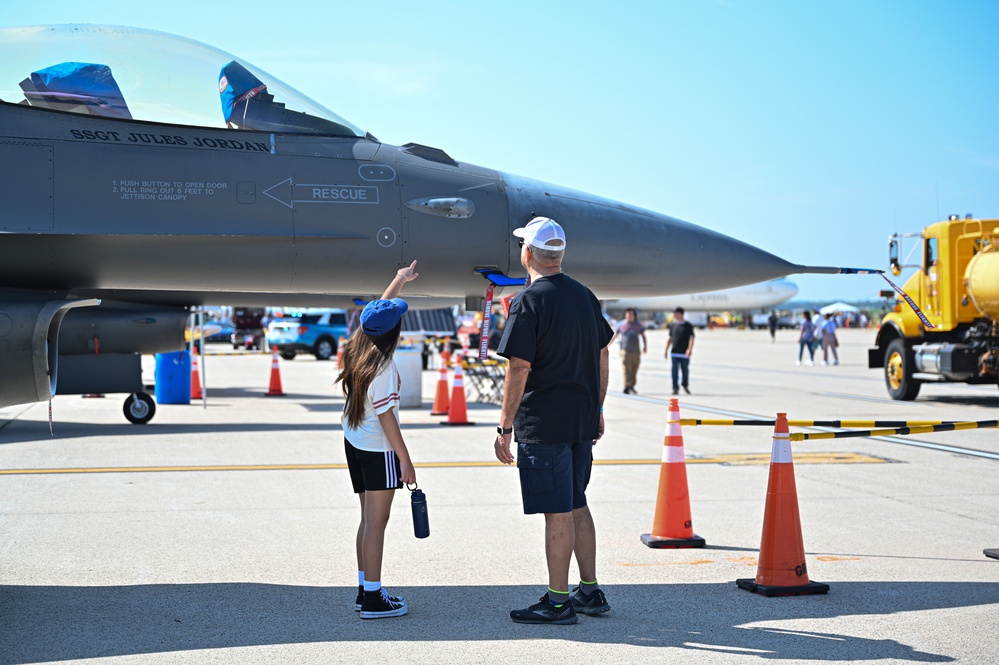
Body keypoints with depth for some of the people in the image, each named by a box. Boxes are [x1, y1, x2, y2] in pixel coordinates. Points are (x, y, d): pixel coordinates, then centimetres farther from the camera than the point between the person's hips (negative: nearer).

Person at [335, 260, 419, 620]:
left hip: (353, 442, 9)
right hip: (378, 449, -9)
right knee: (376, 522, -4)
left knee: (369, 519, 16)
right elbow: (385, 416, -19)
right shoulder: (382, 366, -20)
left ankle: (364, 589, 21)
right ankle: (373, 599, 0)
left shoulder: (356, 349, 3)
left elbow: (378, 309, 20)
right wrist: (405, 458, -14)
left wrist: (400, 279, 31)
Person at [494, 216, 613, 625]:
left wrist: (505, 427, -12)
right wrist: (597, 410, 23)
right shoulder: (584, 295, 10)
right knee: (576, 504, 17)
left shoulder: (528, 302, -13)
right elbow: (603, 355, 16)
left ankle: (558, 601, 5)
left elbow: (519, 368, -17)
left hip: (544, 423, -8)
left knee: (557, 512, -3)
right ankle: (590, 592, 24)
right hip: (582, 421, 8)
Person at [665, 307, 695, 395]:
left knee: (685, 371, 7)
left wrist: (689, 349, -20)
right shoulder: (673, 325, 9)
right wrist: (666, 350, 13)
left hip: (684, 354, -3)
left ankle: (685, 385, 30)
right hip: (674, 353, 3)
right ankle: (675, 388, -1)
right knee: (675, 371, -3)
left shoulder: (688, 325, -2)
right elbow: (670, 338, 17)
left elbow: (691, 338, -7)